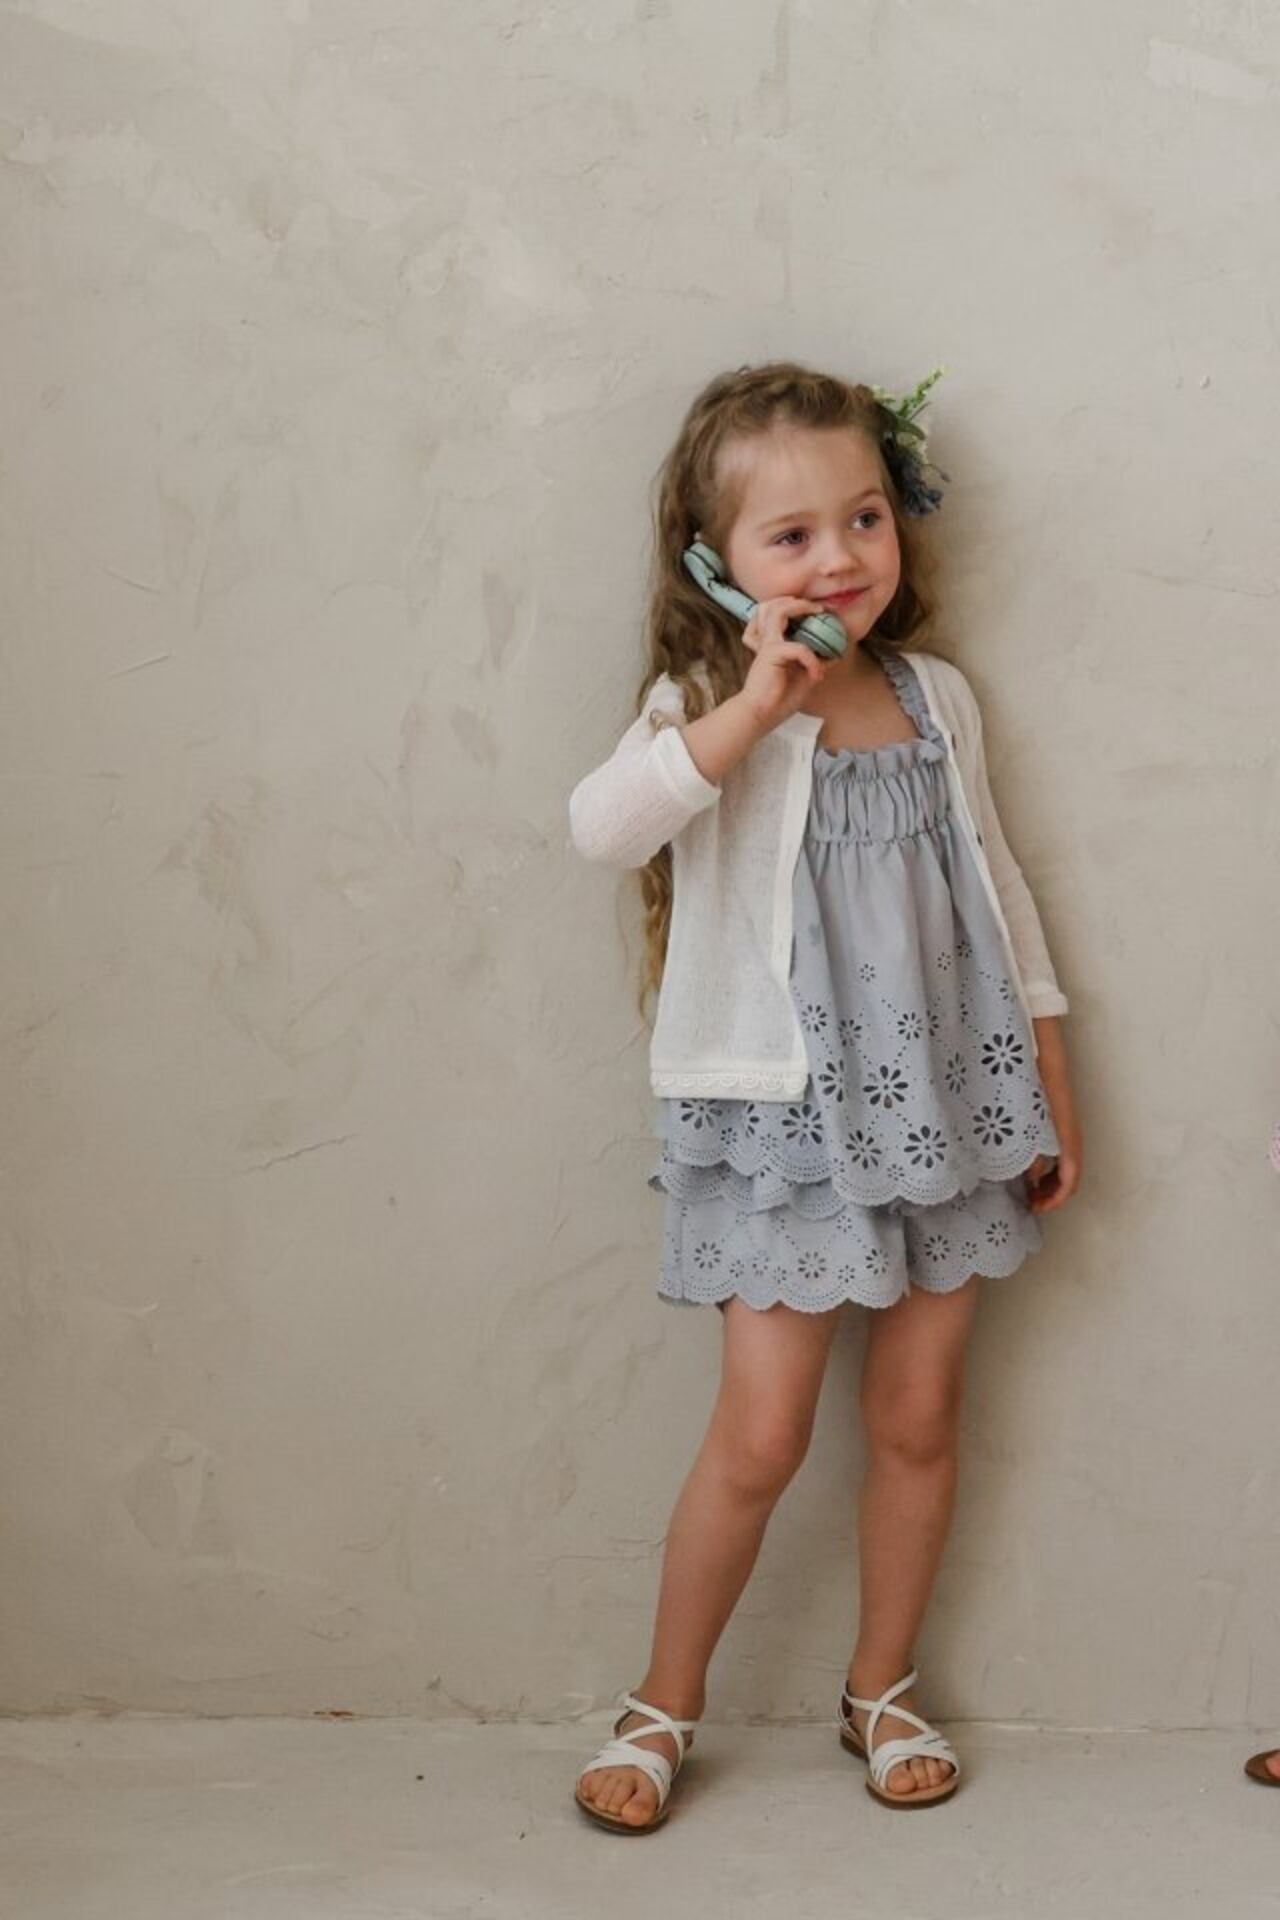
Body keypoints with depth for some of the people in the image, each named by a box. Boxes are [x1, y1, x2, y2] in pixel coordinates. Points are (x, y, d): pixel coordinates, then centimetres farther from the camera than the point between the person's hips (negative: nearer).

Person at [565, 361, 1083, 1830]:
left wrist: (1050, 1086, 13)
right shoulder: (708, 709, -8)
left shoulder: (937, 698, 5)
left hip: (949, 1102, 4)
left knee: (918, 1415, 10)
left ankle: (880, 1691, 29)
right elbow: (602, 825, -28)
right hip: (786, 1112, -4)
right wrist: (756, 705, -30)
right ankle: (664, 1707, 17)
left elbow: (994, 885, 13)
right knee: (760, 1431, -3)